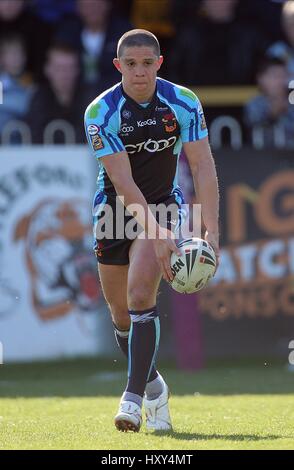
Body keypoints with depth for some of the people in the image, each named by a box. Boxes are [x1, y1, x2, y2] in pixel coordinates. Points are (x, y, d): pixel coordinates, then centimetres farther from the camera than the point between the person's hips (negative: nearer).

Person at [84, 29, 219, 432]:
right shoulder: (100, 112, -19)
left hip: (164, 203, -1)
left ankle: (133, 397, -21)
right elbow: (123, 182, -23)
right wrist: (158, 234, -31)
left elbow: (203, 167, -16)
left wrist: (212, 232, -25)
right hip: (115, 209, 1)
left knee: (140, 296, -21)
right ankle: (153, 387, 29)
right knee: (121, 313, 5)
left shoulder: (183, 103, -15)